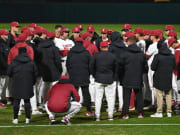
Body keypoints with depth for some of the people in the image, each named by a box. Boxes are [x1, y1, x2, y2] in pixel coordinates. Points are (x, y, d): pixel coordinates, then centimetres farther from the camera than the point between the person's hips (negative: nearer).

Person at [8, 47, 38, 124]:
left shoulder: (14, 62, -5)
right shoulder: (31, 62, 1)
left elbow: (9, 73, -1)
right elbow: (35, 73, 4)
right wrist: (32, 82, 17)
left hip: (17, 85, -1)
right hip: (28, 85, 1)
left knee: (16, 101, 5)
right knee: (27, 100, 8)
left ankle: (15, 118, 4)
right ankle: (27, 118, 5)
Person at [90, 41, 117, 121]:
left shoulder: (96, 56, -4)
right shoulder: (112, 56, -3)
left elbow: (91, 67, 1)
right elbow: (115, 68, 7)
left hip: (99, 80, 0)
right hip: (110, 80, 0)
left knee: (98, 98, 5)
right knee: (110, 98, 6)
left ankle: (97, 116, 4)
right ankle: (110, 115, 4)